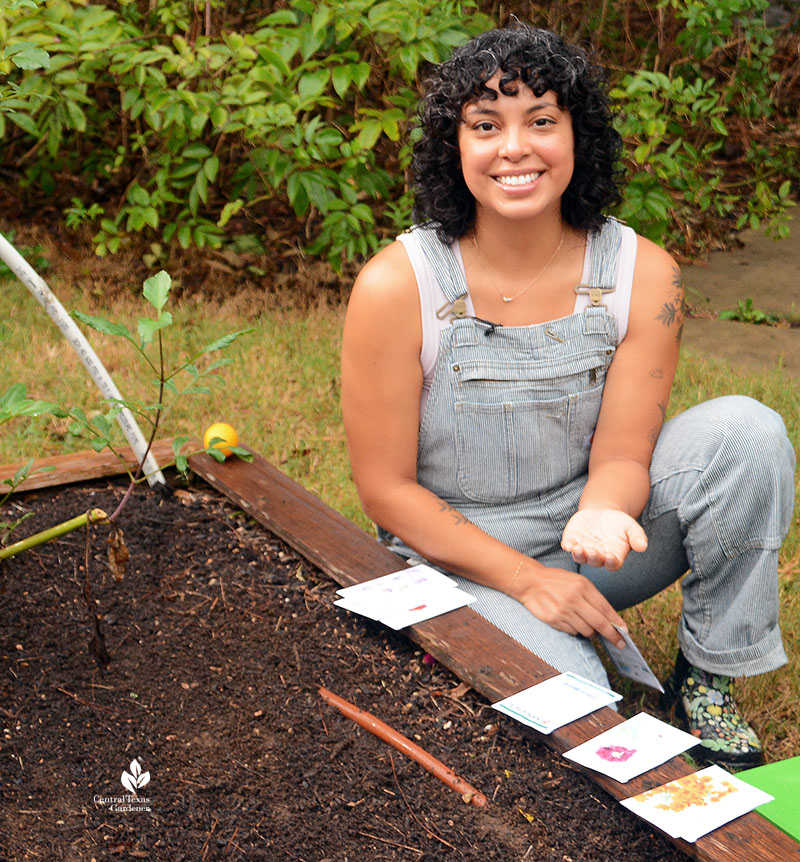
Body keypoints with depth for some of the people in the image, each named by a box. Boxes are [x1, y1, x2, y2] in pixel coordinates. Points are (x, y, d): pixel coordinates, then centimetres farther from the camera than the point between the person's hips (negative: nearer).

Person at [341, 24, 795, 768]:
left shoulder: (641, 274, -10)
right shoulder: (396, 287, -17)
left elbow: (621, 453, -9)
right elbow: (386, 490, -12)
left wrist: (602, 514, -34)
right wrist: (527, 580, -18)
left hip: (584, 534, 4)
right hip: (458, 558, -3)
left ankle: (706, 675, -2)